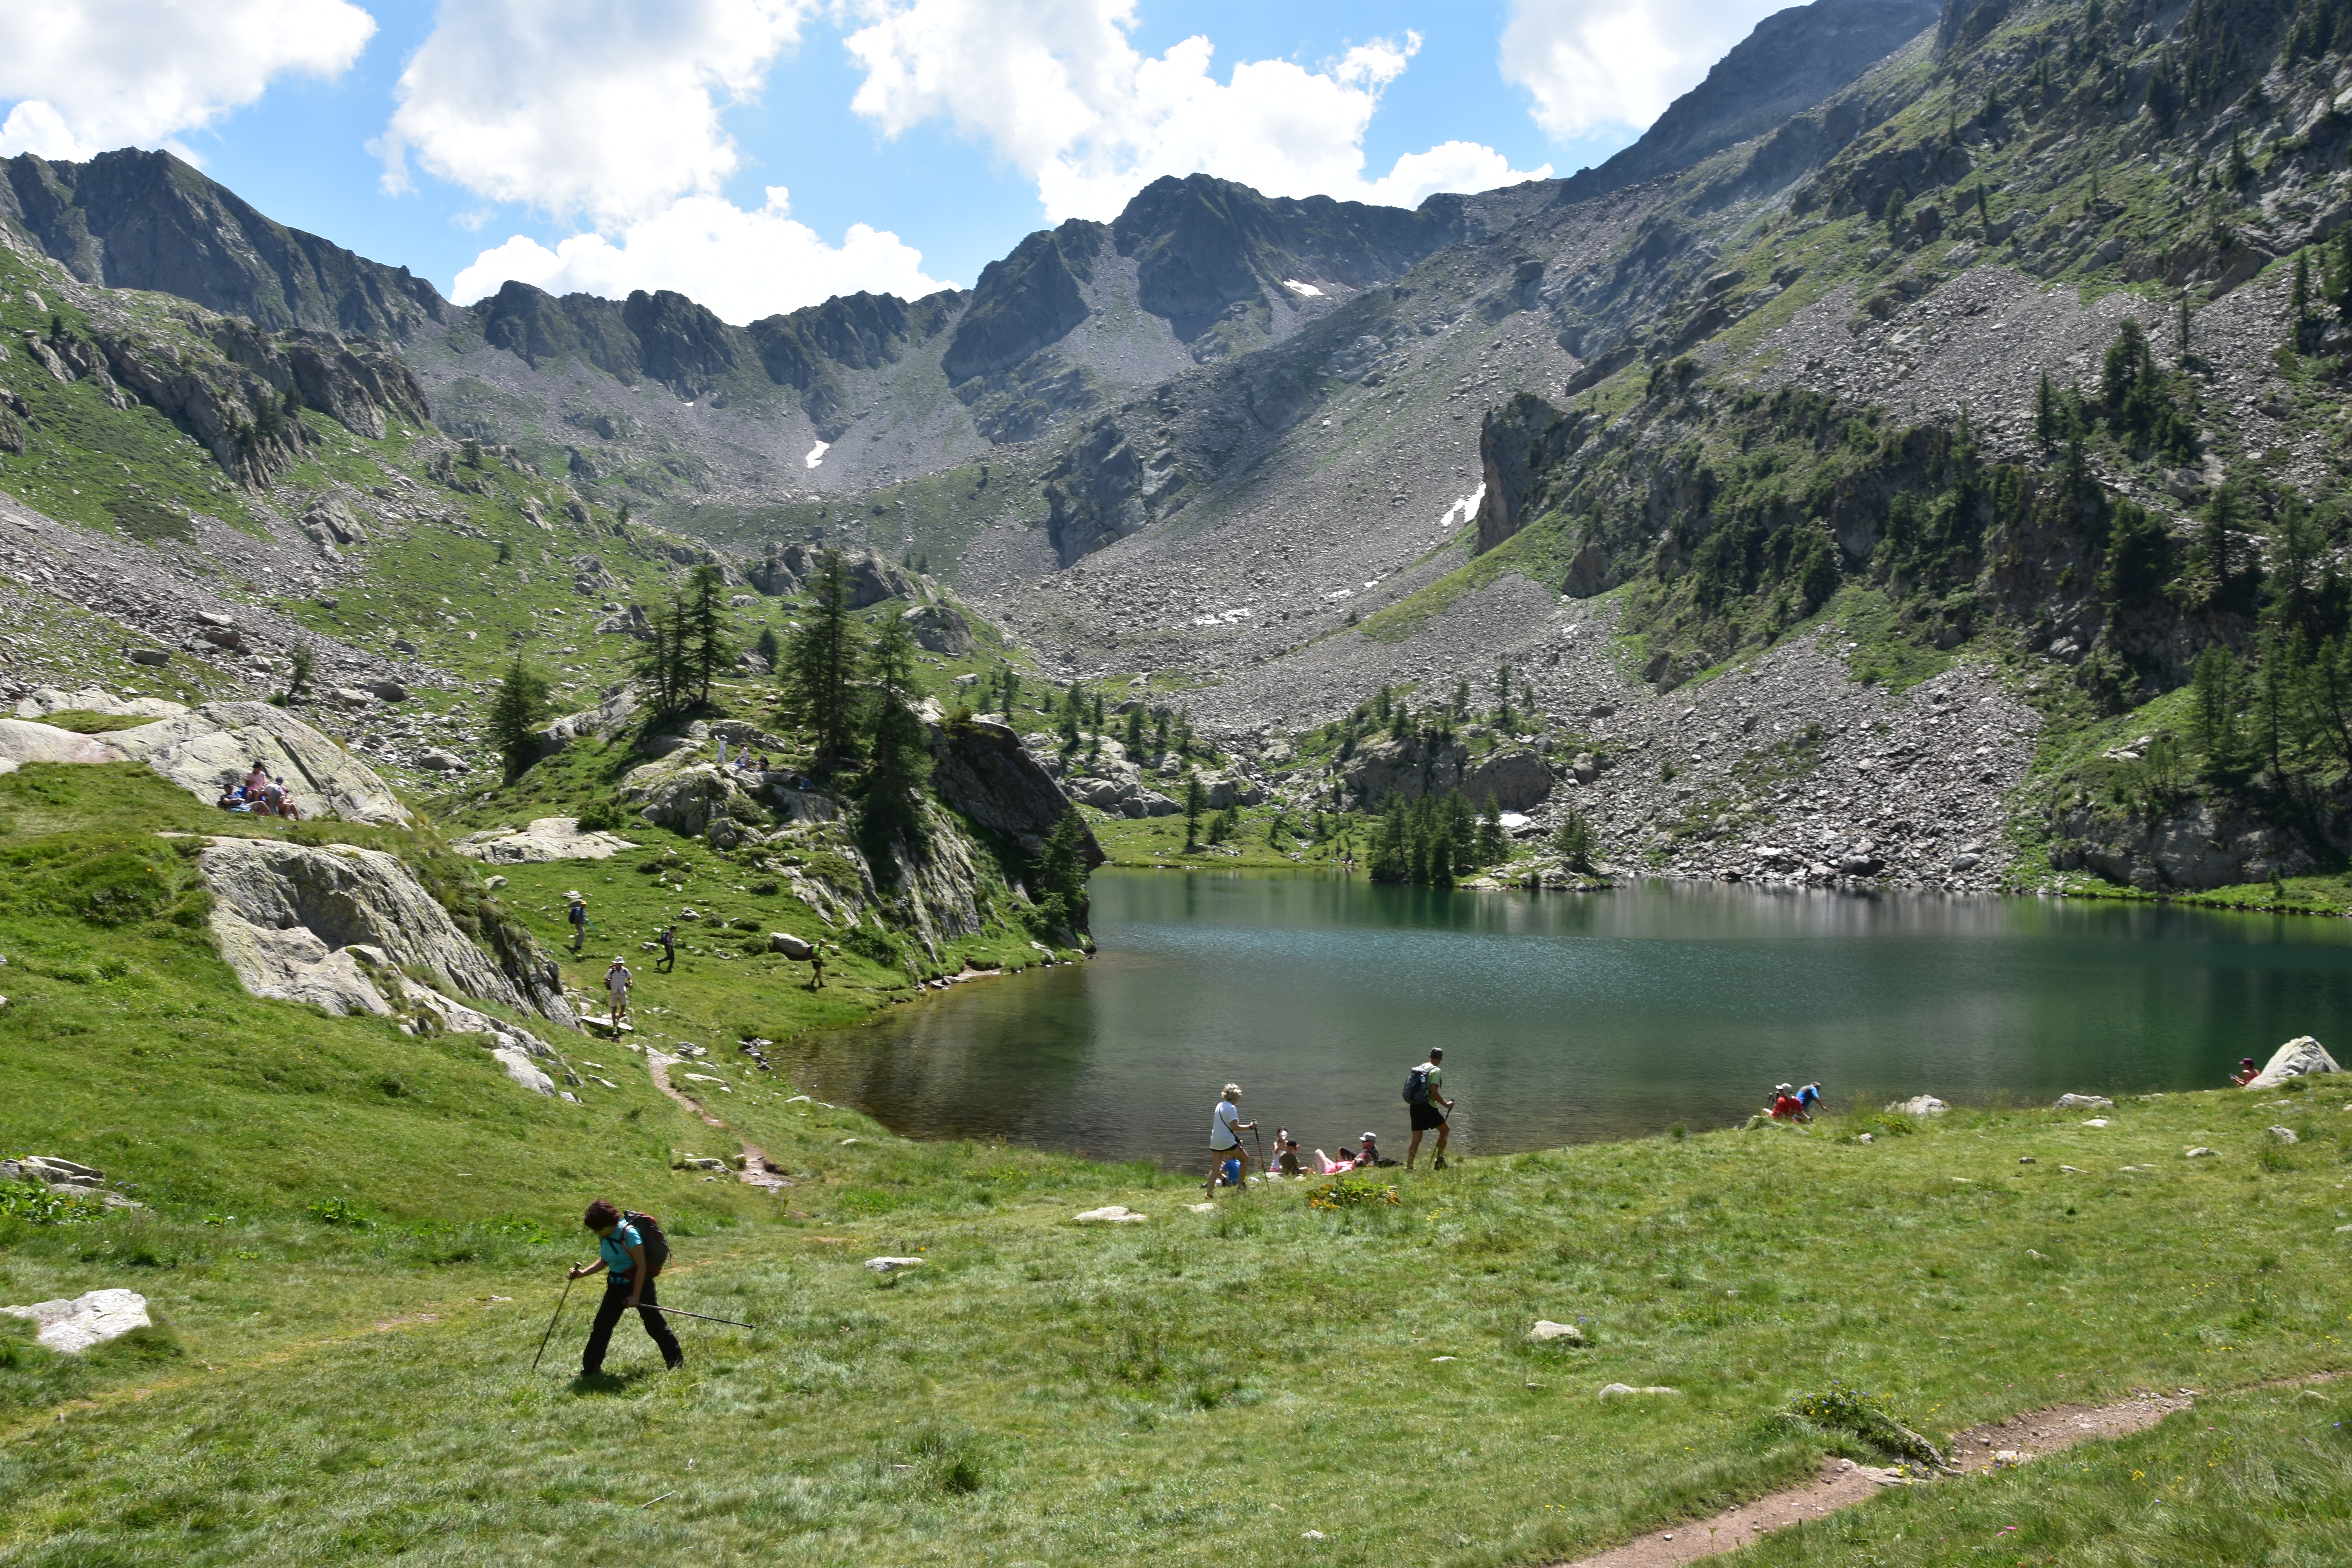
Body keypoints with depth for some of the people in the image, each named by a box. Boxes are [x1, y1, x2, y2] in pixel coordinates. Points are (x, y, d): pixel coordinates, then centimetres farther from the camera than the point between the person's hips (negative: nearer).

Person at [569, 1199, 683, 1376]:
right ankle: (590, 1368, 12)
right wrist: (584, 1272, -1)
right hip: (616, 1286, 7)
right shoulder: (604, 1236, -1)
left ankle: (677, 1362, 13)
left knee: (655, 1325, 0)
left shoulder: (629, 1233, -24)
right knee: (601, 1326, 4)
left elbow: (642, 1265, -21)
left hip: (638, 1283, -7)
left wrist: (636, 1295, -19)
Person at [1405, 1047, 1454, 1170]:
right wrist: (1446, 1104, -8)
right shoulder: (1436, 1071, -9)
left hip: (1414, 1106, 7)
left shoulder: (1420, 1068, 15)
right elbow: (1433, 1093, -18)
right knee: (1445, 1130, 10)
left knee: (1416, 1139, 10)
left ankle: (1409, 1167, 5)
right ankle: (1440, 1159, 3)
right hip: (1427, 1106, -7)